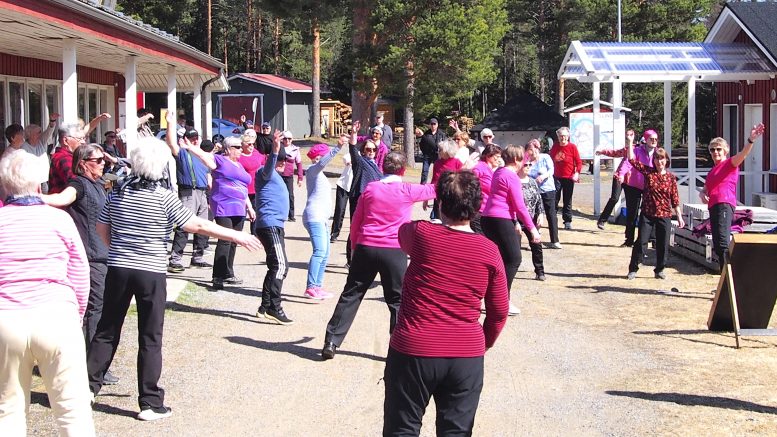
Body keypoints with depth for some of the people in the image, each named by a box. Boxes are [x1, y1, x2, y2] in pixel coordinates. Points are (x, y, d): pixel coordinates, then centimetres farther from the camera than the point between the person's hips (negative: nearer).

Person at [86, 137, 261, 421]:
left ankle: (88, 386, 18)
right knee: (150, 339, 3)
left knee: (107, 331, 16)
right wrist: (238, 237, -5)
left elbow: (102, 229, 10)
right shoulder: (163, 198, -11)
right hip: (151, 273, -4)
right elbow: (199, 226, -11)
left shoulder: (118, 193, 3)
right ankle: (150, 403, 7)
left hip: (118, 270, 4)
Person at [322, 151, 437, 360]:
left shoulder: (371, 189, 5)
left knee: (350, 295, 9)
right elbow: (434, 190, 14)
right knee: (398, 300, 8)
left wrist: (355, 247, 22)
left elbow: (355, 222, 10)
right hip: (394, 252, -2)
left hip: (366, 248, 2)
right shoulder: (408, 191, -1)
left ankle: (331, 343, 7)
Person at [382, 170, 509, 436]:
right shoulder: (489, 251, -3)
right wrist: (484, 344, 22)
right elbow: (499, 312, 4)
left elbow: (402, 232, 17)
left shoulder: (420, 234, -10)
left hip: (414, 352, -2)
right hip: (467, 357, 2)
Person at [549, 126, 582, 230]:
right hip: (556, 177, 3)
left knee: (567, 201, 3)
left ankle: (567, 221, 9)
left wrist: (577, 173, -17)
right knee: (554, 199, -1)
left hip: (568, 178, -2)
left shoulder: (572, 147, -4)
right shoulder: (555, 147, 7)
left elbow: (579, 162, -5)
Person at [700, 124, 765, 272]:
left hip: (724, 205, -9)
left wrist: (751, 140, -37)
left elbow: (743, 154, -17)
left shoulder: (730, 163, 2)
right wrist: (702, 194, 6)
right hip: (713, 207, 9)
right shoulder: (711, 171, 25)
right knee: (717, 246, 11)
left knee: (723, 243, -22)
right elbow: (705, 190, 31)